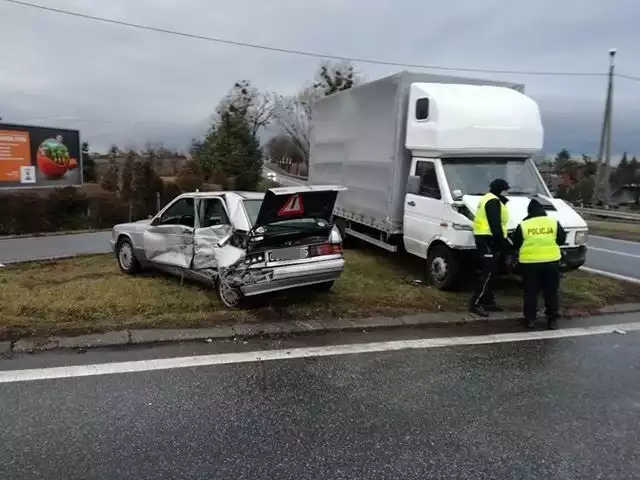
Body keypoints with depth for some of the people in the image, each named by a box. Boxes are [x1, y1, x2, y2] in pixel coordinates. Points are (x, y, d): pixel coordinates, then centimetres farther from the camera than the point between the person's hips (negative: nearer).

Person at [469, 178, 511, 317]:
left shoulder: (488, 199, 22)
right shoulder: (493, 201, -13)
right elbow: (495, 225, -20)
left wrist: (503, 241, 20)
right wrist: (503, 243, -16)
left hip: (485, 238, 11)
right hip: (488, 240, -11)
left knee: (489, 272, 14)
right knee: (488, 273, -11)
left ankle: (488, 302, 20)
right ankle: (475, 303, -11)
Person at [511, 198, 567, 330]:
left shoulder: (523, 225, -1)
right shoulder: (554, 223, 3)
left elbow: (515, 244, 6)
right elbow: (562, 239, 13)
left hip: (529, 263, -1)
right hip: (551, 262, 1)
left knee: (530, 293, 8)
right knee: (551, 293, 11)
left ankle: (530, 319, 9)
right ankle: (552, 320, 13)